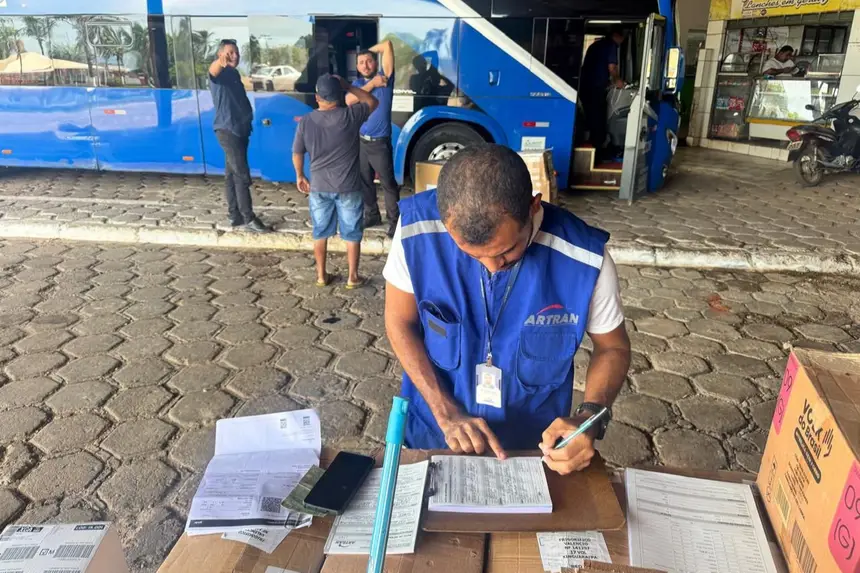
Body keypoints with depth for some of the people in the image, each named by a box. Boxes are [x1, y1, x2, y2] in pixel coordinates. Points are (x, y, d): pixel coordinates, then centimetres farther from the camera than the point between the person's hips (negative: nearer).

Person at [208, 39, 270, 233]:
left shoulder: (234, 74, 16)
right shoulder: (219, 73, -11)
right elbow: (213, 69, -37)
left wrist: (248, 123, 28)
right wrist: (221, 62, -60)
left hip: (239, 129, 9)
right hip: (228, 130, -9)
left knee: (232, 174, 12)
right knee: (242, 176, -8)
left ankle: (235, 216, 17)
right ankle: (248, 218, -3)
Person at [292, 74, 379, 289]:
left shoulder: (306, 121, -6)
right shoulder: (350, 115, -12)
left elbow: (297, 154, 2)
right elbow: (373, 102, 6)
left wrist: (300, 176, 19)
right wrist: (348, 86, 4)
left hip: (319, 187, 2)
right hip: (348, 187, -2)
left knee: (320, 233, 15)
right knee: (352, 233, 10)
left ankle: (321, 275, 23)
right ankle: (353, 277, 16)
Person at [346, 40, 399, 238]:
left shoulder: (384, 78, -4)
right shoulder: (357, 83, 9)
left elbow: (387, 45, -12)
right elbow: (349, 100, -13)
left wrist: (370, 50, 5)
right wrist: (372, 84, -16)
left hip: (380, 143, -5)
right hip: (361, 141, 5)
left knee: (388, 183, 1)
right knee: (365, 181, 14)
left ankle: (394, 220, 11)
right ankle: (371, 215, 30)